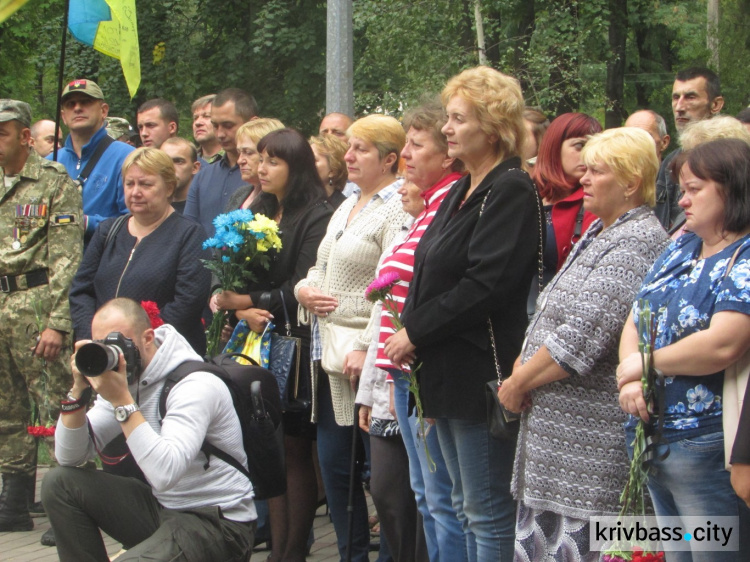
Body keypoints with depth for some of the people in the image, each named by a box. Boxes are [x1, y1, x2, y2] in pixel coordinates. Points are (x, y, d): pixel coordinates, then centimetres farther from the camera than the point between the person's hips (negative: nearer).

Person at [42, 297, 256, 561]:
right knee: (60, 482, -2)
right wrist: (79, 389, -11)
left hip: (219, 522, -9)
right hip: (163, 508, 9)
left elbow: (165, 473, -35)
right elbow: (69, 457, 3)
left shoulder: (195, 385, -21)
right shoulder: (124, 380, 5)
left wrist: (122, 401, -31)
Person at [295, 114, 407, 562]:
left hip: (365, 359, -9)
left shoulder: (397, 209, -12)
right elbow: (322, 269, 26)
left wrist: (366, 348, -24)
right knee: (334, 462, 11)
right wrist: (304, 289, 3)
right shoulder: (347, 208, 18)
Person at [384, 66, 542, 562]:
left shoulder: (512, 191, -14)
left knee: (488, 512, -4)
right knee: (467, 507, 15)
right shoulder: (463, 190, 16)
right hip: (448, 371, 10)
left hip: (482, 370, -10)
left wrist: (416, 332, -15)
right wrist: (411, 331, 5)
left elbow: (485, 285, -22)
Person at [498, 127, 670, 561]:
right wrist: (524, 363, 4)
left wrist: (520, 383, -11)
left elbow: (582, 334, -21)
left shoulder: (636, 244, -15)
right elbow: (554, 314, 21)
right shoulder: (600, 233, 18)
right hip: (551, 420, 10)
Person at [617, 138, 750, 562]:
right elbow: (634, 322, 14)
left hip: (709, 452, -9)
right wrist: (631, 379, -6)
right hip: (655, 443, 9)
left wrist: (644, 363, -12)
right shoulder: (681, 250, 14)